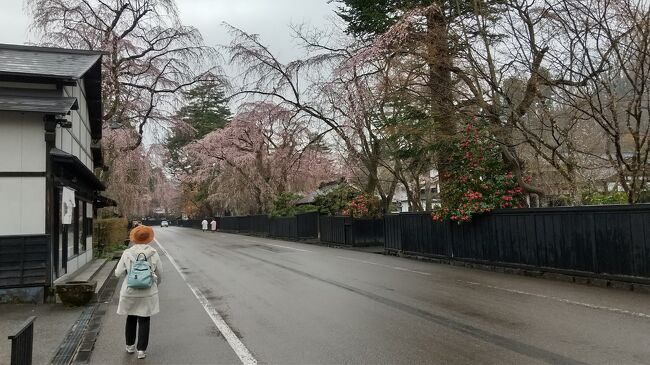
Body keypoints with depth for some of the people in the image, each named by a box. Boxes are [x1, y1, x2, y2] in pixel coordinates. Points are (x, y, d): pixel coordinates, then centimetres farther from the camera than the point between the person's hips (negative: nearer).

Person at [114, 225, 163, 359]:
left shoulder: (127, 253, -9)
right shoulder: (153, 253, -8)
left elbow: (118, 273, -3)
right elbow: (160, 274, 1)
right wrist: (155, 284, 20)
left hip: (130, 292, 1)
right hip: (148, 293, -1)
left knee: (131, 319, 20)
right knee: (144, 321, 9)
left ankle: (130, 345, 34)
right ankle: (141, 349, 9)